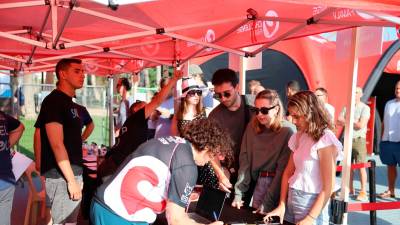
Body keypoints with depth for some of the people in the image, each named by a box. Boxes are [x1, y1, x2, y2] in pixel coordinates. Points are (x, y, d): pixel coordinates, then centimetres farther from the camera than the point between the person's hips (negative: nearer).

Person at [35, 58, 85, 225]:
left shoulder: (69, 103, 14)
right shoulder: (54, 101, -13)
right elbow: (57, 144, -21)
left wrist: (76, 176, 16)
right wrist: (71, 180, -21)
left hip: (72, 173, 9)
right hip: (61, 177, -9)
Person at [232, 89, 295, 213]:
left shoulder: (288, 131, -15)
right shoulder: (252, 127, 0)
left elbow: (283, 169, -17)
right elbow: (245, 160, -4)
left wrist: (267, 202, -17)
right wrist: (238, 193, -11)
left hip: (279, 185, -4)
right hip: (259, 182, 4)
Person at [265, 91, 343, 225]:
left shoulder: (324, 139, -17)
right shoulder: (299, 137, 5)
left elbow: (328, 187, -16)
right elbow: (288, 172, 7)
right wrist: (281, 205, -1)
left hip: (312, 205, -6)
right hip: (291, 201, 6)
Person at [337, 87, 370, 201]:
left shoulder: (365, 108, -5)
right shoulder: (346, 108, 11)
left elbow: (360, 125, -15)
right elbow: (339, 122, 2)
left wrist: (347, 121, -3)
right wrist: (353, 121, -10)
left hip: (359, 140, -5)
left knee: (361, 166, -6)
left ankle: (363, 192, -2)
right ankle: (350, 189, 20)